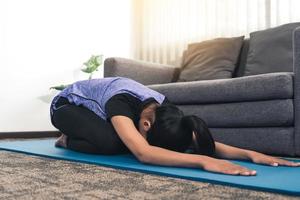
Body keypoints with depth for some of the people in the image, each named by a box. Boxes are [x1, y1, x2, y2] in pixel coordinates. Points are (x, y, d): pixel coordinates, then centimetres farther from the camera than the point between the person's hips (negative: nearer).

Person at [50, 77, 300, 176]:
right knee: (110, 142, -33)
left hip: (92, 106, 7)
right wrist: (203, 160, -68)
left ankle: (79, 136, 14)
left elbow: (199, 140, -27)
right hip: (66, 104, -7)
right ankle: (68, 141, 0)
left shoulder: (164, 108, -25)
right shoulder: (121, 101, -45)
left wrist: (250, 153, -41)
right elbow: (143, 153, -60)